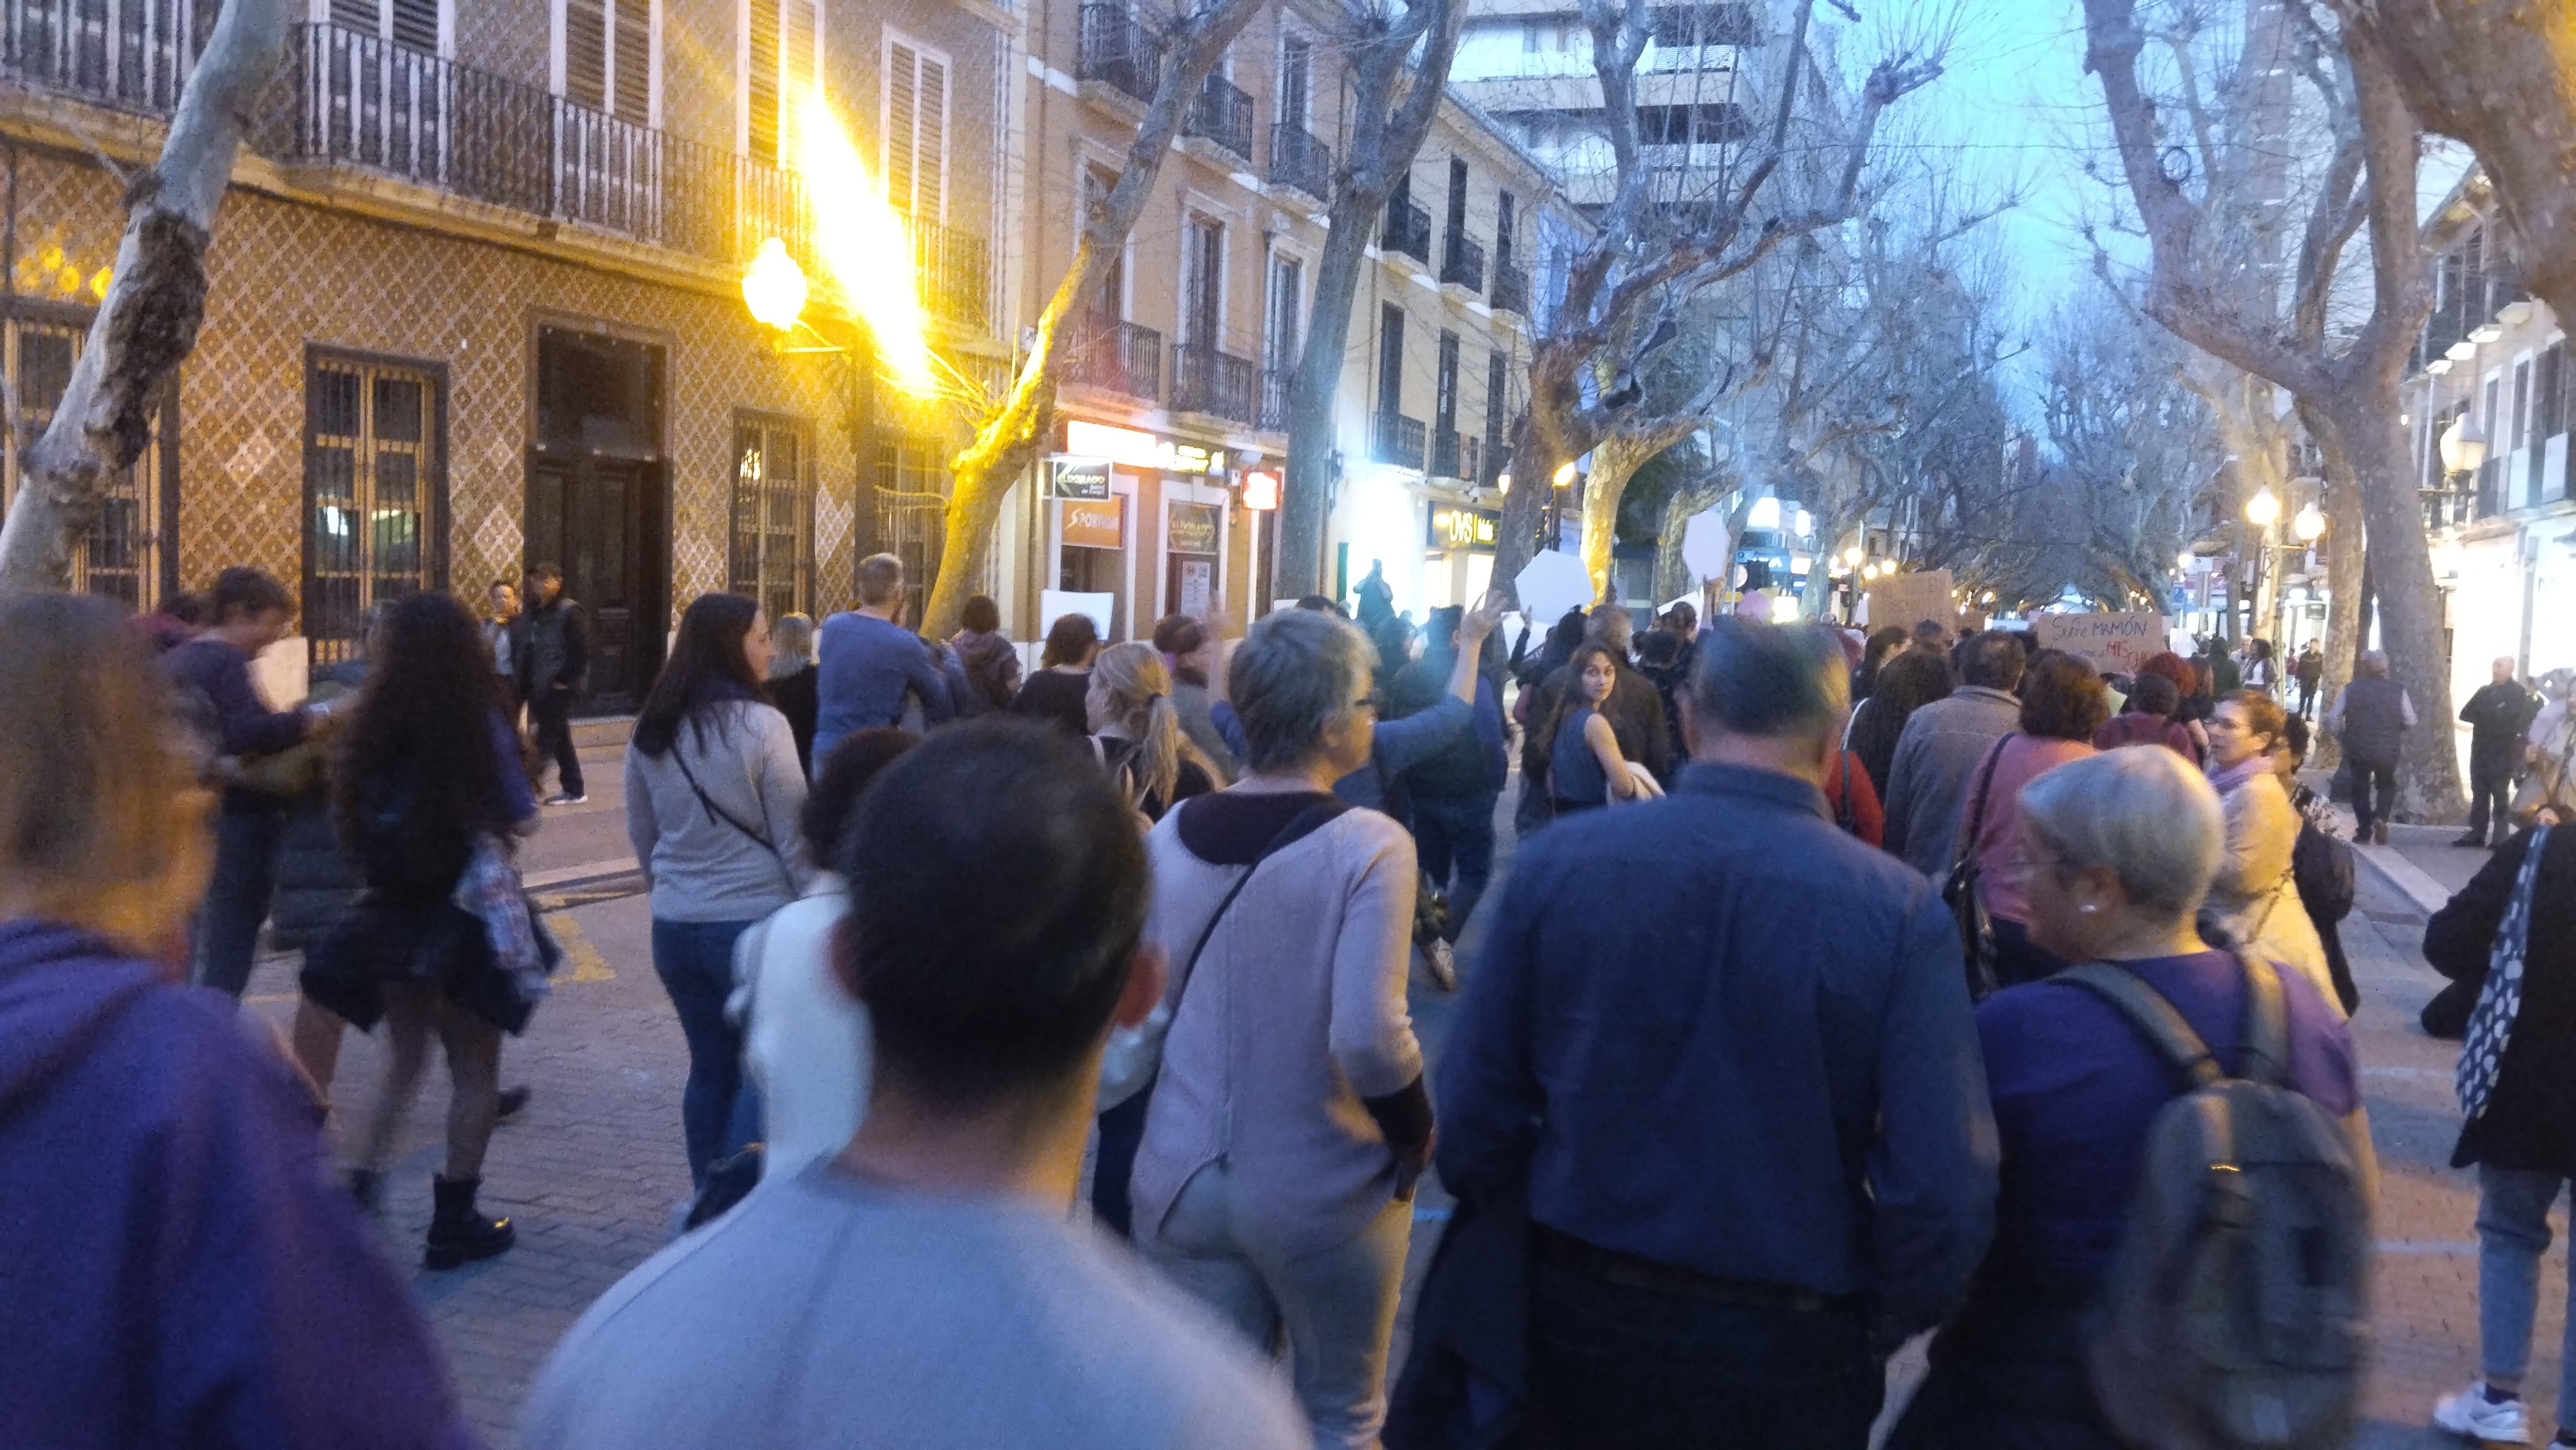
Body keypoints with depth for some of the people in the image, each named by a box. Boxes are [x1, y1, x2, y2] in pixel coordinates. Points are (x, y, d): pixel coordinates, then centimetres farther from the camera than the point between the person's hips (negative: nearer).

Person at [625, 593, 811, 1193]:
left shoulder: (652, 732, 5)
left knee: (710, 1065, 16)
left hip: (675, 925, 6)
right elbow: (794, 837, -11)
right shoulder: (760, 725, -13)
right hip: (754, 921, -6)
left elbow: (641, 833, 15)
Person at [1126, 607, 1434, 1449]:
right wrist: (1417, 1137, -9)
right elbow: (1369, 1037, -26)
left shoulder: (1170, 835, -2)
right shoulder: (1367, 846, -18)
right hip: (1322, 1191, -4)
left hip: (1180, 1179, 4)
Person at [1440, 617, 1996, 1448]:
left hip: (1582, 1318, 2)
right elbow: (1944, 1189, -17)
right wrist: (1876, 1331, 0)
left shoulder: (1557, 860, -10)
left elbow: (1475, 1109, -7)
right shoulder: (1901, 912, -15)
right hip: (1787, 1352, -1)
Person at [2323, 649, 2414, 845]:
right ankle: (2381, 817, -5)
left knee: (2360, 788, 15)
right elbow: (2411, 722, -2)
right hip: (2388, 750, 1)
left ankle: (2364, 830, 14)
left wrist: (2342, 737, 7)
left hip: (2358, 749, 0)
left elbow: (2332, 718, -8)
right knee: (2387, 786, 20)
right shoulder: (2398, 690, -5)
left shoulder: (2351, 689, -6)